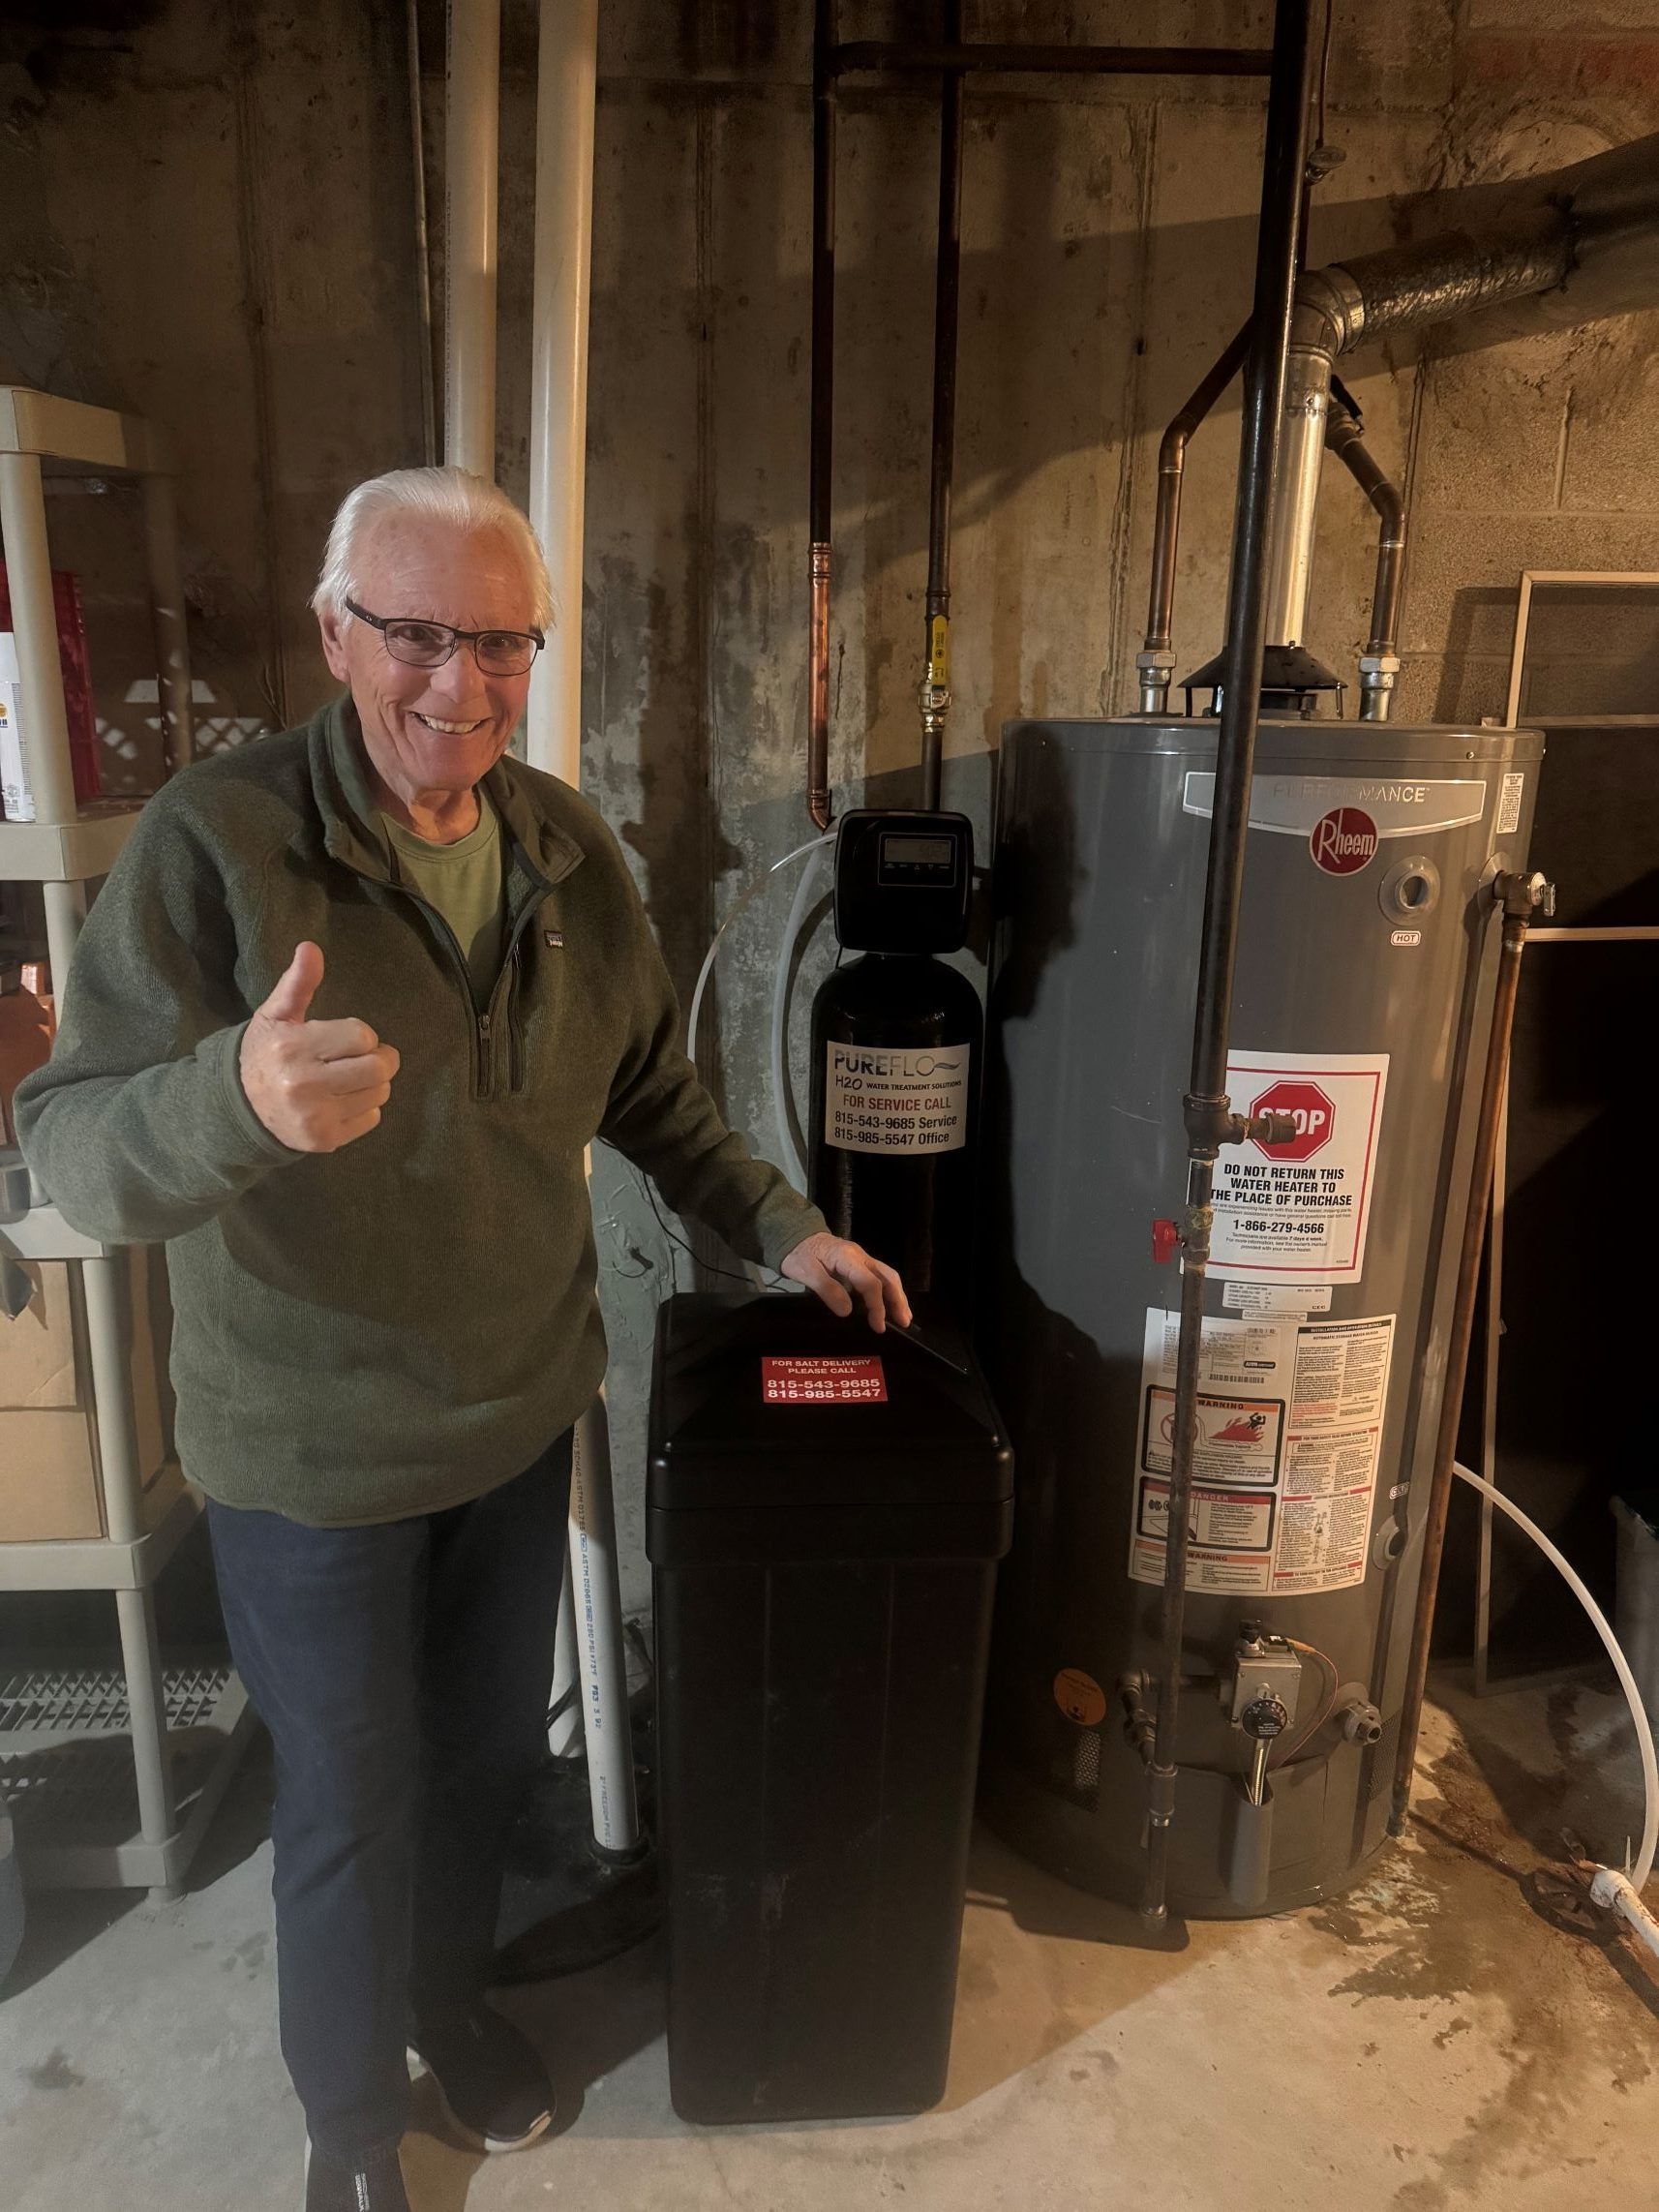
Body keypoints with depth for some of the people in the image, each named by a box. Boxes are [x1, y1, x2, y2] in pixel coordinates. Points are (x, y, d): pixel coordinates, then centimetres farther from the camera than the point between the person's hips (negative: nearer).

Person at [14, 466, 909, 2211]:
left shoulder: (569, 850, -2)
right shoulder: (213, 843, -19)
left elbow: (647, 1089, 10)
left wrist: (781, 1228, 4)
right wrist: (238, 1095, -45)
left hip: (521, 1412, 5)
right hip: (314, 1455, -4)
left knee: (486, 1755, 24)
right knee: (351, 1809, 15)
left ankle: (450, 1998, 54)